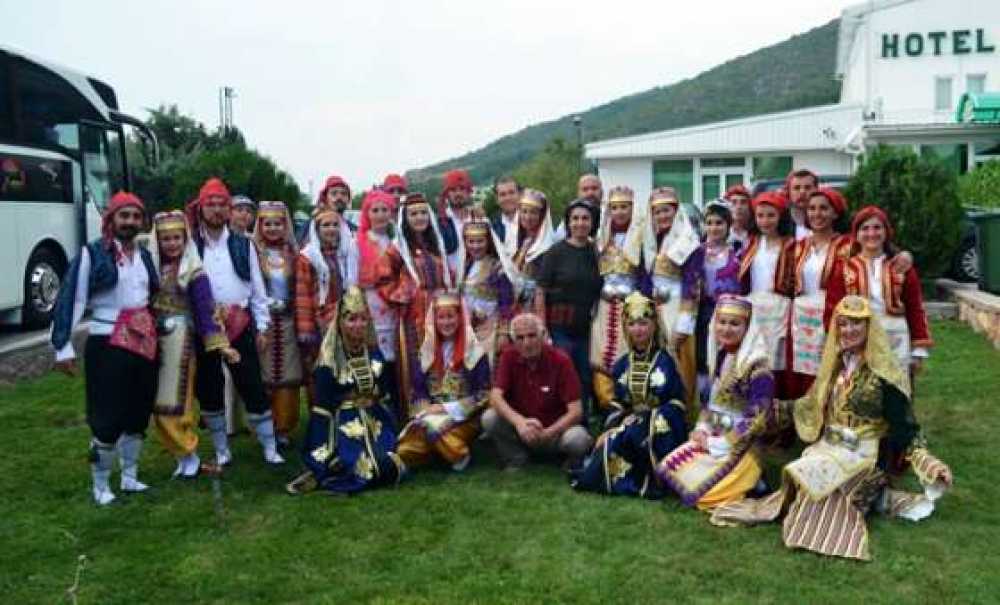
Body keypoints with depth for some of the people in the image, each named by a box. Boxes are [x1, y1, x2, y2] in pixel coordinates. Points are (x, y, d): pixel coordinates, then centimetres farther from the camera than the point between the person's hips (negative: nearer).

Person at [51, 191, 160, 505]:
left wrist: (155, 333, 19)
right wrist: (64, 346, -16)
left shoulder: (144, 255, 11)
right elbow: (71, 299, -11)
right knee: (107, 418, -3)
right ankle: (100, 486, 12)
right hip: (107, 344, -6)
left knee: (139, 414, 12)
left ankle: (130, 477, 26)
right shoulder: (92, 253, -8)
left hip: (144, 343, 6)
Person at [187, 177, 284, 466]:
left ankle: (270, 448, 9)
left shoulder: (244, 245, 7)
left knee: (253, 388, 0)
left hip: (240, 324, 0)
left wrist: (262, 328, 3)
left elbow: (257, 289, 7)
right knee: (208, 391, 8)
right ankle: (221, 450, 23)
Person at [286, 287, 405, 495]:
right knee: (364, 471, -22)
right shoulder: (329, 362, -11)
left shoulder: (374, 353, 4)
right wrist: (325, 454, -15)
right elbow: (321, 409, -11)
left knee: (389, 470, -13)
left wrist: (391, 437, 9)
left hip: (374, 424, 5)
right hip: (344, 427, -5)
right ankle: (323, 474, 3)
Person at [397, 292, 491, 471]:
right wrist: (426, 410, -8)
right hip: (430, 414, 3)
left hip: (464, 418, -3)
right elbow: (418, 389, 12)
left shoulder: (475, 352, 1)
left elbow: (482, 394, -5)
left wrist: (449, 409, -11)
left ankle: (459, 455, -5)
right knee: (406, 452, -25)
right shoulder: (428, 350, 14)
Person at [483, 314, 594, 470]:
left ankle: (573, 464, 3)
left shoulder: (560, 360, -15)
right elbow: (495, 397, -18)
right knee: (489, 418, -25)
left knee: (578, 438, -34)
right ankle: (516, 459, 1)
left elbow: (576, 411, -19)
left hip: (555, 429, -2)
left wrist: (547, 433, -33)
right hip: (519, 428, 2)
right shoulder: (509, 356, -8)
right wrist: (519, 422, -36)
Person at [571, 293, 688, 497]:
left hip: (658, 428, -4)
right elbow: (618, 404, 12)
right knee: (610, 440, -26)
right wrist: (608, 430, -3)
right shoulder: (622, 364, 12)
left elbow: (677, 403, -5)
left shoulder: (665, 362, -1)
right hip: (629, 423, 4)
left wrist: (656, 422, -18)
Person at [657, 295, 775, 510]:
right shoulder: (720, 356, 6)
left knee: (697, 485, -19)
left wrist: (717, 443, -17)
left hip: (740, 447, -7)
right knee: (668, 467, -6)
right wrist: (702, 429, -2)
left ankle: (748, 479, 5)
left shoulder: (757, 366, -18)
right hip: (713, 436, 7)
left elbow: (758, 419, -21)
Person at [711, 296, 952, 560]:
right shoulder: (836, 365, 8)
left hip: (864, 456, -6)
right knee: (804, 486, -17)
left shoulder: (884, 372, -11)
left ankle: (876, 496, -4)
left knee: (811, 480, -25)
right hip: (829, 447, 6)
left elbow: (904, 424, -11)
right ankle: (876, 496, 2)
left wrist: (927, 461, -23)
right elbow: (813, 407, 19)